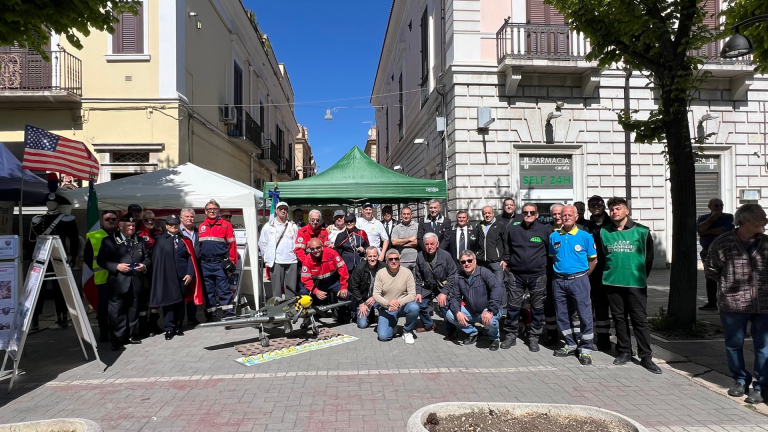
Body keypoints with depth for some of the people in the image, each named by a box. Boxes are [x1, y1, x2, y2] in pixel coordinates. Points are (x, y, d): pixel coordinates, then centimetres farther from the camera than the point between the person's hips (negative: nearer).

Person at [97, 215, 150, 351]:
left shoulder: (140, 241, 12)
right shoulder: (109, 241, 0)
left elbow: (147, 258, 14)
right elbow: (101, 260, -4)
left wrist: (144, 265, -7)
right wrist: (116, 266, -17)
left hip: (136, 282, 4)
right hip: (118, 282, -4)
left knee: (133, 310, 12)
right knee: (117, 312, -1)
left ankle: (132, 335, 23)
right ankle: (117, 339, 5)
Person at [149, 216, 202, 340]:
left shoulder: (185, 240, 9)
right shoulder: (160, 240, 5)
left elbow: (190, 257, 4)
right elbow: (155, 259, 2)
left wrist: (190, 273, -7)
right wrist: (158, 276, -4)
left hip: (182, 276, 2)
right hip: (166, 277, -2)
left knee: (180, 302, 8)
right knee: (168, 302, -2)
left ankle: (178, 327, 17)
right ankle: (169, 328, 4)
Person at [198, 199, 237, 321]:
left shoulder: (225, 225, 2)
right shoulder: (201, 227, 14)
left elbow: (232, 244, -1)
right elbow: (198, 246, 17)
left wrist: (231, 261, -6)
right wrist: (197, 262, 12)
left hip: (220, 263, -4)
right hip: (205, 264, 4)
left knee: (224, 290, -4)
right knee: (208, 291, 9)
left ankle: (229, 315, 1)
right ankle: (211, 316, 18)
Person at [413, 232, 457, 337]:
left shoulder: (446, 256, -13)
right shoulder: (420, 256, -4)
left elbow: (452, 276, -10)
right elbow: (417, 277, 7)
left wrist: (444, 293, -17)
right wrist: (418, 292, -2)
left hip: (443, 286, -4)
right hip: (427, 287, 4)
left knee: (445, 305, -21)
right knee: (419, 304, -2)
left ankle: (451, 330, 4)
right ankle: (429, 325, 28)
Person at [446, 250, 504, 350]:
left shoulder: (484, 272, -16)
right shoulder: (458, 277, -1)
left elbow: (498, 290, -28)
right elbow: (454, 297, 0)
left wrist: (490, 311, -37)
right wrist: (458, 312, -21)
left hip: (488, 310, -5)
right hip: (471, 311, 5)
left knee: (490, 320, -37)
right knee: (449, 314, -13)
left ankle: (494, 338, 2)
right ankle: (472, 333, 11)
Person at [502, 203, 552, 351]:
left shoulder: (545, 230, -1)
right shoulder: (513, 229, 5)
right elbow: (506, 248, 18)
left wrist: (545, 265, 5)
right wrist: (506, 261, 10)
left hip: (538, 275, -1)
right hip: (516, 275, 1)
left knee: (537, 308, 8)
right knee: (513, 307, 4)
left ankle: (534, 338, 21)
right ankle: (510, 335, 18)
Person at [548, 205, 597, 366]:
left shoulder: (585, 236, -1)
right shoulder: (554, 237, 7)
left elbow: (593, 260, 4)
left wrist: (582, 276, 3)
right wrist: (560, 270, 9)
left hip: (578, 280, -3)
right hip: (559, 280, 4)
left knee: (585, 315, -3)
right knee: (562, 315, 10)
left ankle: (585, 349, 8)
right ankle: (571, 345, 25)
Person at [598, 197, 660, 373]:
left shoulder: (641, 231, -1)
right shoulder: (604, 232, 4)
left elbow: (649, 257, 6)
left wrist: (641, 276, 9)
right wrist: (610, 273, 12)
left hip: (636, 283, -2)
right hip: (612, 283, 2)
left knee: (640, 319, 1)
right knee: (619, 318, 10)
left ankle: (645, 357, 10)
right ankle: (624, 352, 22)